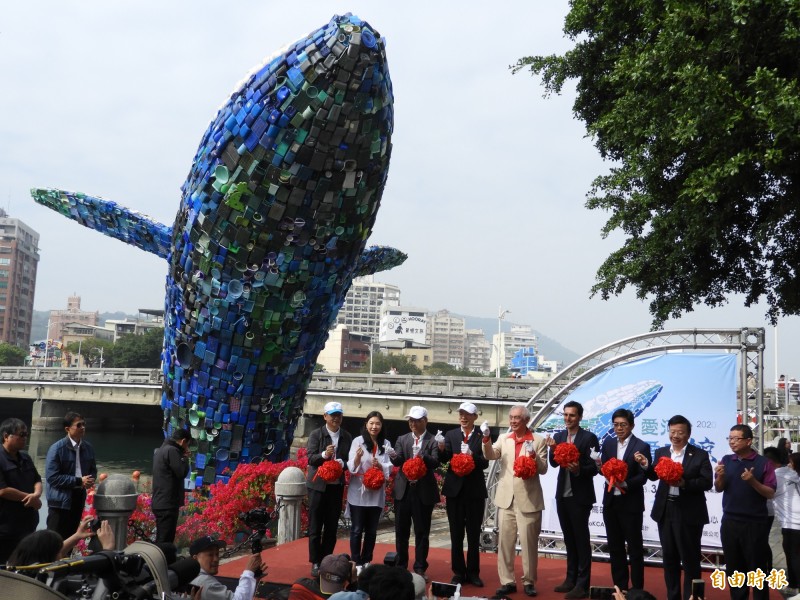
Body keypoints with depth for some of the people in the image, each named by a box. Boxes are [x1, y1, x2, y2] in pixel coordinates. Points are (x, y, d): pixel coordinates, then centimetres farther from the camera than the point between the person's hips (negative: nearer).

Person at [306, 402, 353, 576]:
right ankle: (315, 562, 11)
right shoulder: (316, 434, -4)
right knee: (315, 525, 2)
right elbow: (310, 458, -11)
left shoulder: (347, 437, 5)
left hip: (337, 485, 3)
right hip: (318, 484, -3)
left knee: (332, 526, 10)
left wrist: (342, 463, -17)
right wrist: (324, 454, -28)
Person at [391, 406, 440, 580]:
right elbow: (397, 461, -4)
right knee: (401, 530, 10)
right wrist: (395, 457, -28)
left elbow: (435, 463, -14)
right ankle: (401, 566, 22)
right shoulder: (402, 439, 9)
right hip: (403, 490, 3)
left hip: (424, 491, -3)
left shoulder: (433, 441, -1)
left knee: (422, 532, 5)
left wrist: (423, 456, -34)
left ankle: (420, 568, 14)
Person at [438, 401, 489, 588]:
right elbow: (444, 459, -9)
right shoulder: (451, 435, 3)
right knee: (456, 534, 8)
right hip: (455, 489, 1)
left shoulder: (482, 436, -2)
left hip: (475, 491, -1)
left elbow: (485, 463, -9)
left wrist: (472, 455, -27)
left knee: (474, 534, 8)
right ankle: (458, 573, 18)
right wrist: (441, 448, -30)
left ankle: (473, 573, 19)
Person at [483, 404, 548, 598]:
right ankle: (507, 581, 16)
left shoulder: (538, 441, -1)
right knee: (504, 542, 6)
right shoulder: (503, 438, 8)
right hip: (506, 499, 3)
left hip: (528, 499, -3)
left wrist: (534, 456, -21)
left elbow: (543, 469, -3)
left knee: (529, 542, 4)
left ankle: (529, 582, 17)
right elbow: (490, 456, -7)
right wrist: (486, 439, -23)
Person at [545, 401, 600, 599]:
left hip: (580, 496, -6)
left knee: (581, 539, 2)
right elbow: (553, 463, 0)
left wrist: (579, 469, -29)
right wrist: (552, 449, -19)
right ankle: (571, 578, 26)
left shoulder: (589, 437, -10)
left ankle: (582, 584, 8)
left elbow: (594, 467, -12)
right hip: (562, 495, 6)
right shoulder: (558, 436, 6)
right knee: (569, 539, 15)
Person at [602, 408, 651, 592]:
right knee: (615, 547, 14)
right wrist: (609, 477, -17)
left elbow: (643, 477, -13)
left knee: (635, 548, 4)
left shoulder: (641, 447, -8)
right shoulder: (608, 444, 8)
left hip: (631, 504, -5)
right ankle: (619, 587, 25)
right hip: (610, 502, 5)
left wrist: (625, 483, -27)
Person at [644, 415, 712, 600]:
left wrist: (684, 483, -25)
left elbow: (707, 482, -12)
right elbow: (654, 476, 5)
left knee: (690, 559, 3)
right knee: (669, 557, 14)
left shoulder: (700, 455, -5)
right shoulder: (661, 452, 9)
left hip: (689, 513, -5)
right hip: (665, 511, 5)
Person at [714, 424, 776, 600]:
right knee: (733, 567, 13)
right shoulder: (726, 460, 6)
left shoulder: (763, 463, -7)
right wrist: (720, 476, -11)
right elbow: (718, 488, 9)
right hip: (730, 522, 4)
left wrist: (753, 481, -24)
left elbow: (770, 493, -9)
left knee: (757, 568, 4)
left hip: (755, 524, -4)